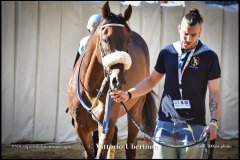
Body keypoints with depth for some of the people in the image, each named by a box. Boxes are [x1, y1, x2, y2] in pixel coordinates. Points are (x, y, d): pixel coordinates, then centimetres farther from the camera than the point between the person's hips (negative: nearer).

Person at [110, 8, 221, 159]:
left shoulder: (209, 57, -3)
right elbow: (151, 80, 16)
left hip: (194, 125, -3)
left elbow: (215, 93, -4)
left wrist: (214, 122, -17)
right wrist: (128, 94, 2)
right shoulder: (167, 52, 6)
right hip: (165, 123, 3)